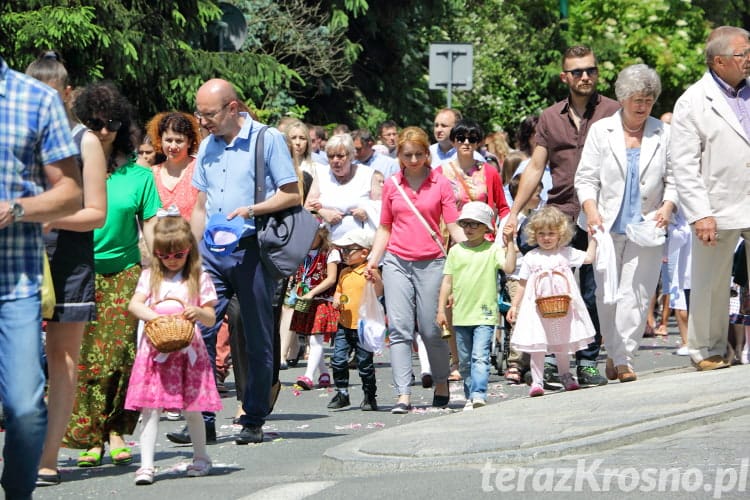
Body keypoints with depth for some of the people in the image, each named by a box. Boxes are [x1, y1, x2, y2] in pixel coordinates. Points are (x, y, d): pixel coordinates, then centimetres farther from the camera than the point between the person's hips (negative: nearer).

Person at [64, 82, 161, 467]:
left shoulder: (138, 175, 6)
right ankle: (89, 438, -1)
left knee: (121, 354, -5)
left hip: (125, 272, 1)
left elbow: (150, 229, 8)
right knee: (82, 356, -6)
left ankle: (116, 431, 8)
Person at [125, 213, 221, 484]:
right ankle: (146, 464, -8)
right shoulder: (150, 276, 9)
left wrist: (199, 312, -17)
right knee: (150, 408, -7)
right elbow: (134, 304, -4)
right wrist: (154, 317, -22)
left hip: (187, 350, 0)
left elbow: (211, 319, 6)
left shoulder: (199, 279, 6)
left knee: (191, 408, 5)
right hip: (155, 350, 1)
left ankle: (200, 457, 24)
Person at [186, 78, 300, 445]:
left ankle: (254, 420, 10)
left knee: (258, 340, 2)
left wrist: (252, 209, -17)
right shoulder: (208, 146, 15)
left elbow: (293, 195, -4)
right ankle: (202, 417, -1)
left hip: (251, 249, -5)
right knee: (199, 331, -5)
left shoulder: (268, 140, -3)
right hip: (211, 250, 5)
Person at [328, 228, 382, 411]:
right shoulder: (344, 273, 14)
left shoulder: (369, 271, -8)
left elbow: (378, 293, -16)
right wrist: (337, 300, 4)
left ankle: (370, 396, 14)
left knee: (365, 364, 1)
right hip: (344, 325, 6)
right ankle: (342, 394, 13)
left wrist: (377, 279, -34)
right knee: (338, 360, 2)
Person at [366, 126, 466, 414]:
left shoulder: (440, 184, 2)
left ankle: (441, 385, 24)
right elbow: (385, 228, 15)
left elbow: (453, 225, 0)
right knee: (399, 328, -6)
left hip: (431, 263, -2)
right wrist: (373, 260, 5)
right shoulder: (392, 185, 9)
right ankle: (403, 395, -8)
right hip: (396, 262, 2)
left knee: (431, 330, 2)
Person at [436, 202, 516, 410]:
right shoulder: (456, 251, 8)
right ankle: (470, 397, 21)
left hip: (485, 315, -4)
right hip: (461, 315, 4)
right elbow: (447, 282, 9)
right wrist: (441, 309, 6)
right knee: (465, 361, 11)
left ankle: (479, 395, -23)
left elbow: (508, 267, -16)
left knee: (480, 356, -16)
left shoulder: (493, 249, -1)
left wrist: (510, 243, -20)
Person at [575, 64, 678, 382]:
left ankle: (621, 359, -5)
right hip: (607, 225, 0)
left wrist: (667, 208, -7)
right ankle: (615, 353, 18)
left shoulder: (663, 134, 8)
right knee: (607, 295, 2)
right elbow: (586, 178, 4)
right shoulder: (601, 130, 6)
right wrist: (591, 211, -11)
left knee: (635, 295, -8)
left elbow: (673, 179, 11)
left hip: (647, 226, 0)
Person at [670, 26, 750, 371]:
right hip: (719, 210, -3)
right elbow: (684, 165, -6)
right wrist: (699, 214, -13)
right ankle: (708, 351, 19)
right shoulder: (693, 102, -3)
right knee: (711, 285, 6)